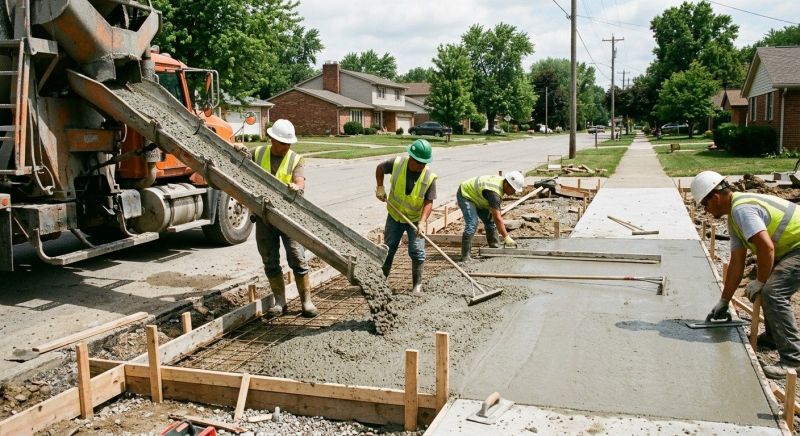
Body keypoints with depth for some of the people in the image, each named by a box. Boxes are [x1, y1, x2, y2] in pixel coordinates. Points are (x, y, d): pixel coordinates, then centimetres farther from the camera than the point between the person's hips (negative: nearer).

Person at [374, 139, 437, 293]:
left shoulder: (429, 177, -21)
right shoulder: (397, 163, -18)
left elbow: (429, 202, -20)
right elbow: (380, 168, 3)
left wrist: (422, 222, -32)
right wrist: (380, 187, -7)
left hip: (416, 218, -1)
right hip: (395, 215, 2)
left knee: (417, 252, -5)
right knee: (388, 249, 11)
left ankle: (417, 284, 10)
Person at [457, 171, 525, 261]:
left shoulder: (501, 181, -8)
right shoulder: (494, 192, -36)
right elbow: (497, 217, -37)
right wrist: (506, 237, -36)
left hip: (476, 196, 10)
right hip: (465, 195, -10)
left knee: (490, 221, 6)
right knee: (472, 224, -23)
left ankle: (495, 248, 15)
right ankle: (465, 256, -18)